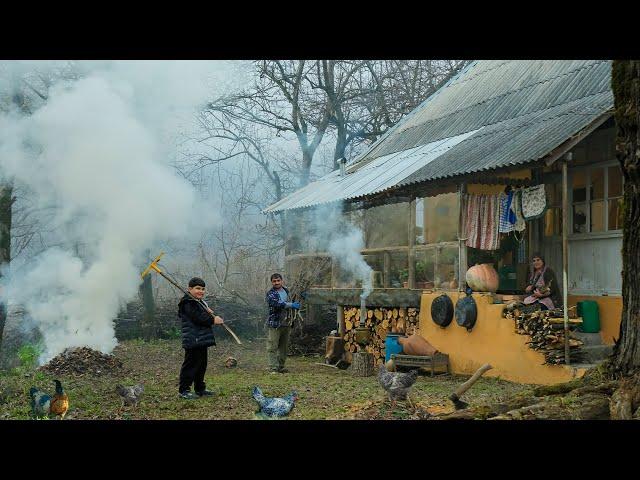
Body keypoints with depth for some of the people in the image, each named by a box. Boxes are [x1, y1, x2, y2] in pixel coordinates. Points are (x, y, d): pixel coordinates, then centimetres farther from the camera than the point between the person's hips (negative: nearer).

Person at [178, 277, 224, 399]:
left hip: (201, 341, 10)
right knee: (191, 364, -7)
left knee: (201, 364, 15)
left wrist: (209, 313, -3)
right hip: (193, 341, -10)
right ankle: (183, 390, -3)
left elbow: (205, 316, 19)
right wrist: (213, 320, -13)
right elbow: (198, 318, -22)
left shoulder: (201, 302, 21)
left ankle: (200, 389, 23)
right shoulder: (188, 303, -13)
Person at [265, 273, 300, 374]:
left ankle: (281, 366, 19)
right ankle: (273, 368, -6)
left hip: (286, 323, 7)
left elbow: (292, 300, 29)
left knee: (284, 347, 11)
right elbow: (278, 304, -24)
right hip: (274, 324, -6)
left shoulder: (286, 291, 13)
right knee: (272, 347, -7)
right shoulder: (270, 294, -7)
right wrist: (292, 305, -27)